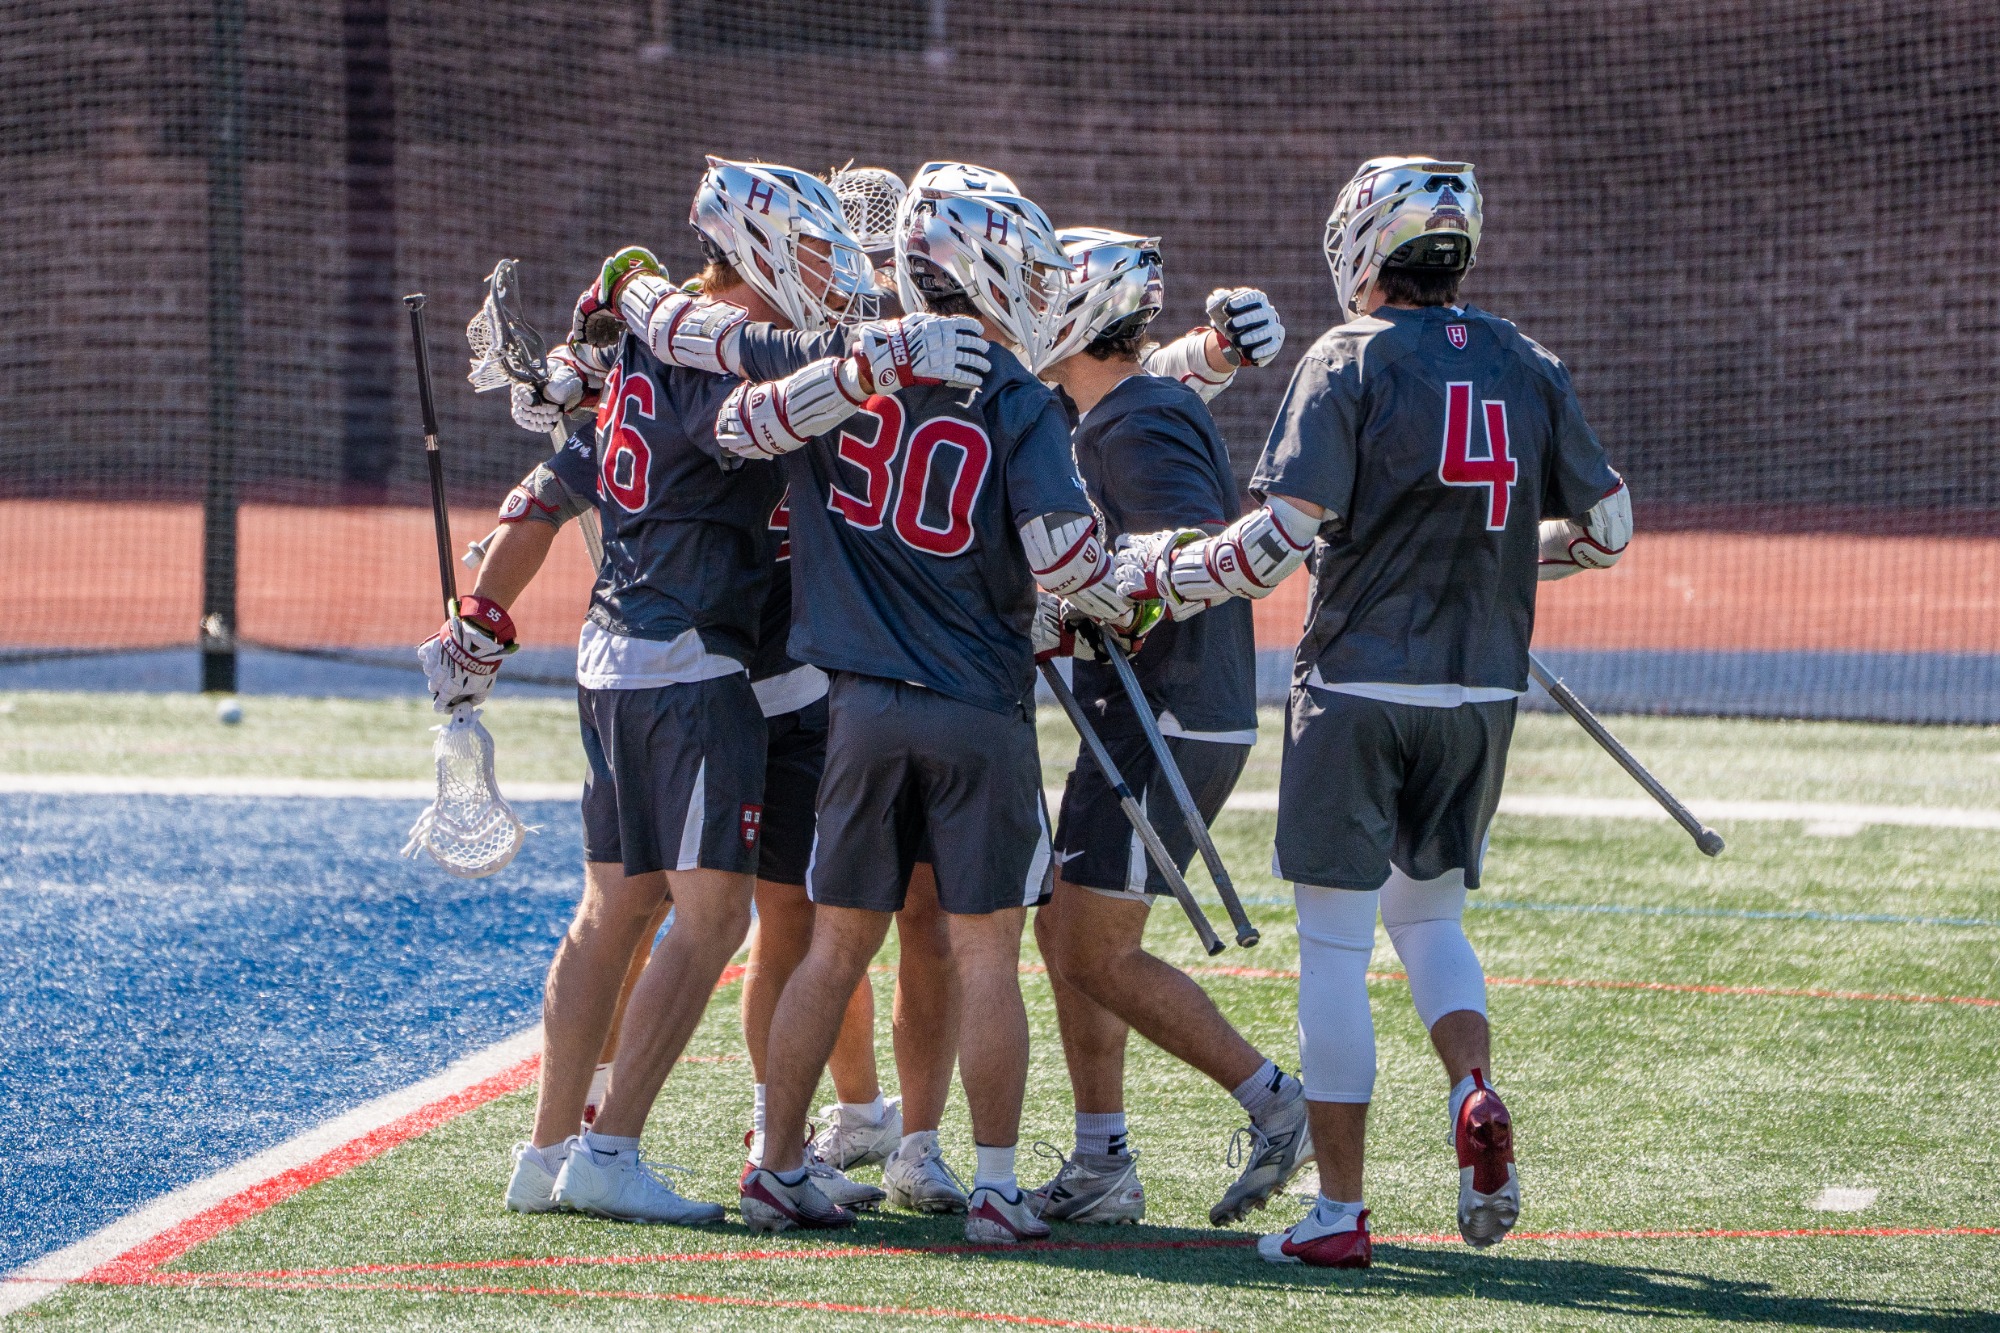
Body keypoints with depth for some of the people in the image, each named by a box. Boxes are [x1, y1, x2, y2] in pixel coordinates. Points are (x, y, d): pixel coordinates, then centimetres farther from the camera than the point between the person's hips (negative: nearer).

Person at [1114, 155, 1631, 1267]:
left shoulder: (1352, 362, -8)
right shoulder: (1529, 369, 7)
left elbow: (1284, 536, -15)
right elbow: (1607, 528, 12)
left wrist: (1162, 573, -1)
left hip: (1360, 684, -5)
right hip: (1483, 687, 5)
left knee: (1335, 947, 2)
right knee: (1430, 913, 22)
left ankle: (1340, 1213, 3)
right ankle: (1477, 1096, -5)